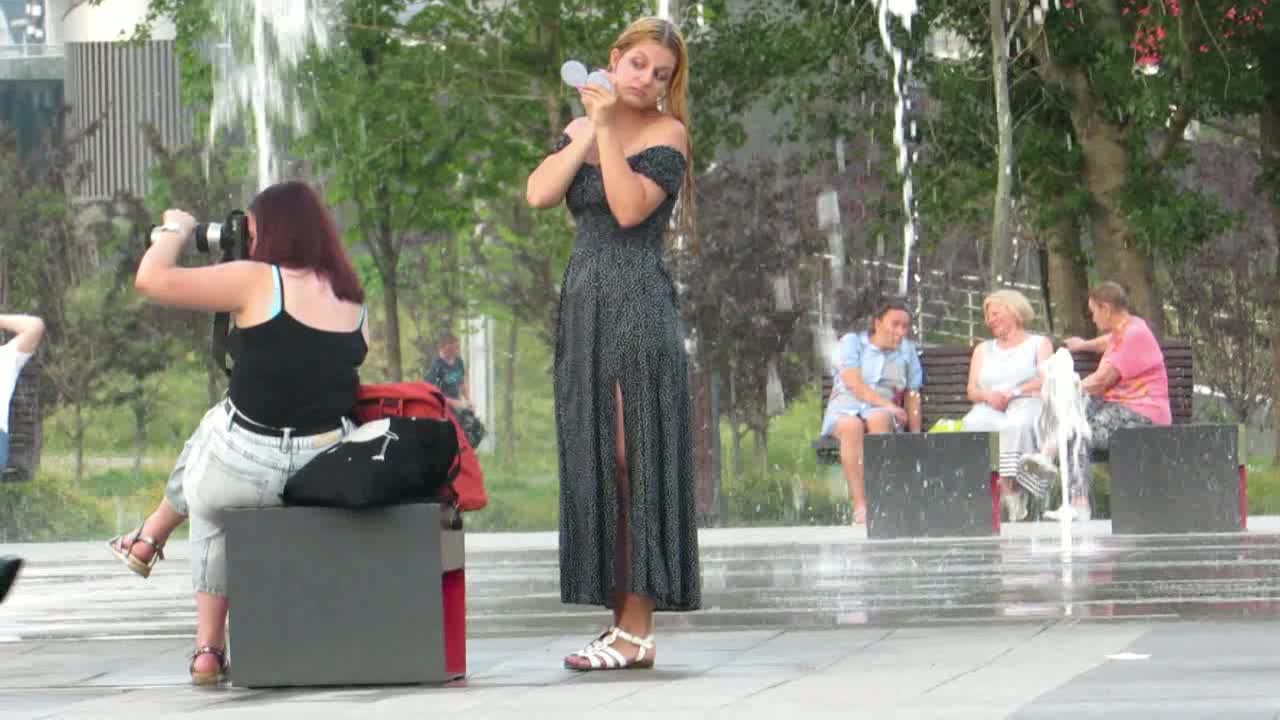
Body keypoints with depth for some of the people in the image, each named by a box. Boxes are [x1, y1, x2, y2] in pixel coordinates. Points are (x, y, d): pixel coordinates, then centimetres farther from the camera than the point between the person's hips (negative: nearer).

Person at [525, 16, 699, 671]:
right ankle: (620, 617, 10)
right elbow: (539, 194, -1)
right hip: (583, 303, 7)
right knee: (592, 463, 6)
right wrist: (588, 131, -3)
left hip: (637, 305, -7)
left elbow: (629, 208, -16)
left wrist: (606, 129, -13)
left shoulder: (666, 135, -2)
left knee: (634, 461, -10)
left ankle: (638, 630, -11)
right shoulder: (579, 129, 16)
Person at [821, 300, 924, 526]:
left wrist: (916, 436, 7)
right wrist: (887, 404, -16)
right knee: (851, 425, -39)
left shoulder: (907, 350, 18)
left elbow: (912, 396, 17)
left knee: (877, 419, -37)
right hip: (846, 407, -2)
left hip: (883, 411, 2)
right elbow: (853, 384, -8)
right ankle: (859, 505, -43)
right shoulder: (852, 342, 7)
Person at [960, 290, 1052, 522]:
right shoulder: (983, 349, 33)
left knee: (1016, 424, -41)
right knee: (974, 423, -36)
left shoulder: (1039, 343, 21)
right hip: (990, 407, 3)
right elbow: (972, 390, 18)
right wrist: (988, 396, -5)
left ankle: (1006, 484, -47)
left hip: (1026, 404, -2)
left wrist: (1013, 393, -12)